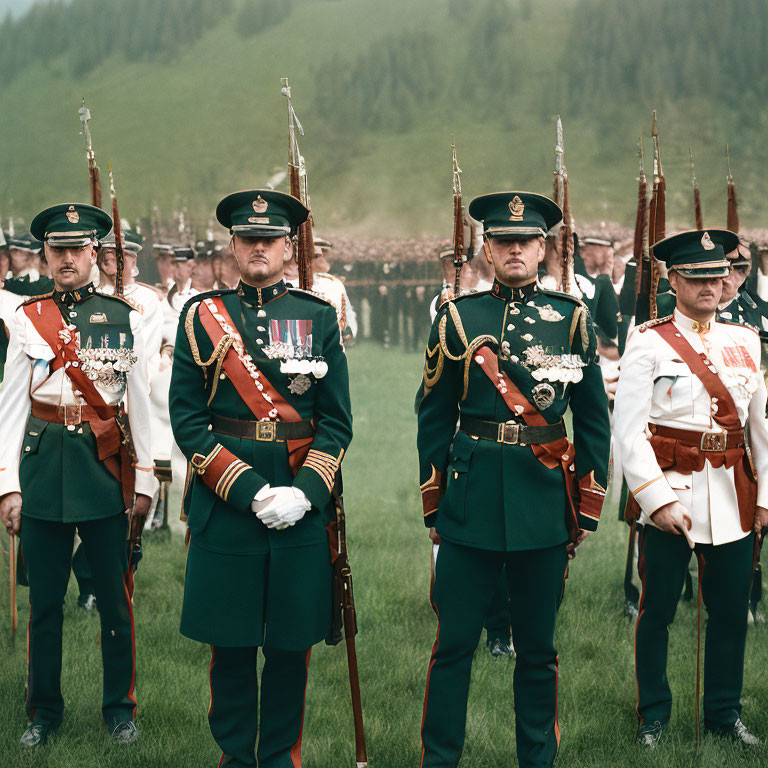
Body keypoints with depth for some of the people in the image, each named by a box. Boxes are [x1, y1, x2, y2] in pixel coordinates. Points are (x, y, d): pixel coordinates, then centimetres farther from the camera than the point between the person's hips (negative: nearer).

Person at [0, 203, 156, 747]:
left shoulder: (125, 319, 4)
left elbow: (140, 405, 7)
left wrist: (144, 480, 3)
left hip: (106, 463, -1)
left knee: (115, 598, 4)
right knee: (45, 599, 7)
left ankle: (121, 709, 19)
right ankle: (45, 712, 20)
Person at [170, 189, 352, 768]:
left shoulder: (319, 317, 6)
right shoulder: (201, 316, 4)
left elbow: (337, 421, 3)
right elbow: (187, 420, -2)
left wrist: (305, 492, -13)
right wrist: (250, 491, -13)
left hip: (302, 502, 1)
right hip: (223, 503, 0)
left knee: (291, 644, 7)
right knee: (230, 643, 6)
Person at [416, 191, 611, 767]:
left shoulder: (572, 319, 5)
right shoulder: (457, 319, 4)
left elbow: (594, 422, 8)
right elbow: (433, 418, 8)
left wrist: (587, 509, 5)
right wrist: (433, 506, 6)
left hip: (544, 500, 0)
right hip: (471, 499, 0)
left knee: (537, 648, 10)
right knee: (454, 643, 2)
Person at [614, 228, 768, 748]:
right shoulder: (649, 343, -3)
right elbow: (628, 429, -8)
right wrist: (657, 499, -14)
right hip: (671, 493, -4)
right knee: (658, 612, 4)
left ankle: (725, 714, 24)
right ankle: (654, 716, 18)